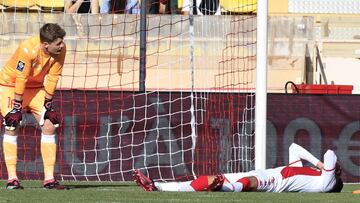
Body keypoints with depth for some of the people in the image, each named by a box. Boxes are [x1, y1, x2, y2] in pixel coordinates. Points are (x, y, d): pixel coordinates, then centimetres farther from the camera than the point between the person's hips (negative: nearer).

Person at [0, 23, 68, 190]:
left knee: (49, 125, -7)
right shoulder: (28, 49, -35)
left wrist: (48, 104, -8)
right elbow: (21, 79, -29)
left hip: (36, 87, 5)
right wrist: (16, 108, -24)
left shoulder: (60, 50, -19)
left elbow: (52, 77, -11)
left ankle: (49, 179, -5)